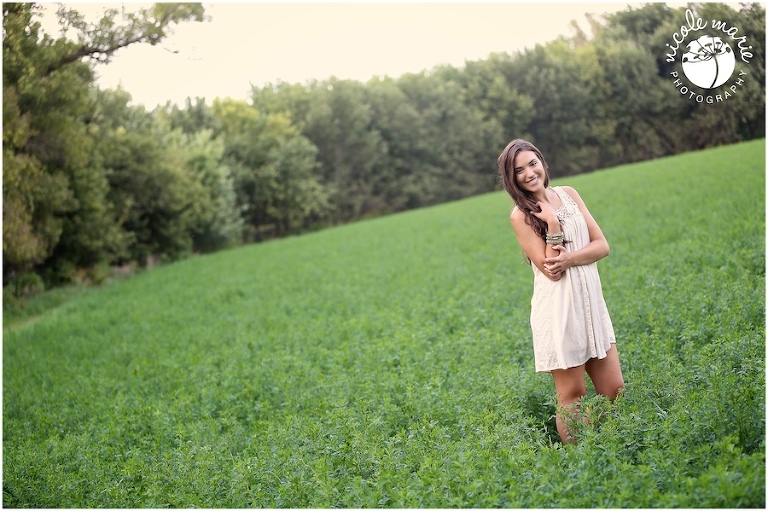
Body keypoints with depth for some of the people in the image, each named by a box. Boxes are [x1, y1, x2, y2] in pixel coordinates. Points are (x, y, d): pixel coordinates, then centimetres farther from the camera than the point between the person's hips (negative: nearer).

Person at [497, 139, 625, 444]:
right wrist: (553, 225, -19)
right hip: (558, 310, -5)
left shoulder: (568, 194, 8)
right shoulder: (521, 215, -7)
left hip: (591, 302, 5)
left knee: (615, 390, 7)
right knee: (573, 396, 2)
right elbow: (550, 269, -13)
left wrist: (570, 258, -13)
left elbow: (602, 246, 3)